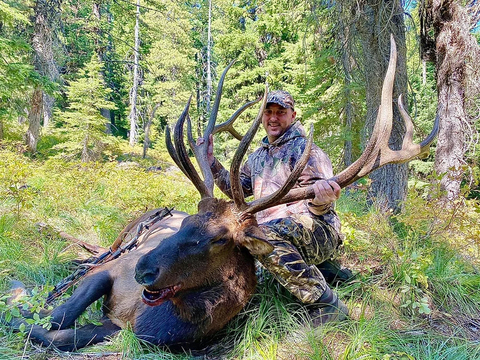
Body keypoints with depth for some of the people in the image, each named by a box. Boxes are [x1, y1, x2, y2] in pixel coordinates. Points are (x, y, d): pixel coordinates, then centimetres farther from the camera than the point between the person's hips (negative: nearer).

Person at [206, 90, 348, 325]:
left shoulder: (303, 148, -3)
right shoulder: (258, 156, 20)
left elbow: (318, 208, -11)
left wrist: (322, 197, -37)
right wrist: (210, 161, 18)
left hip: (316, 231, -8)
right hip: (275, 233, 8)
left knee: (265, 236, -35)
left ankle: (326, 305, -19)